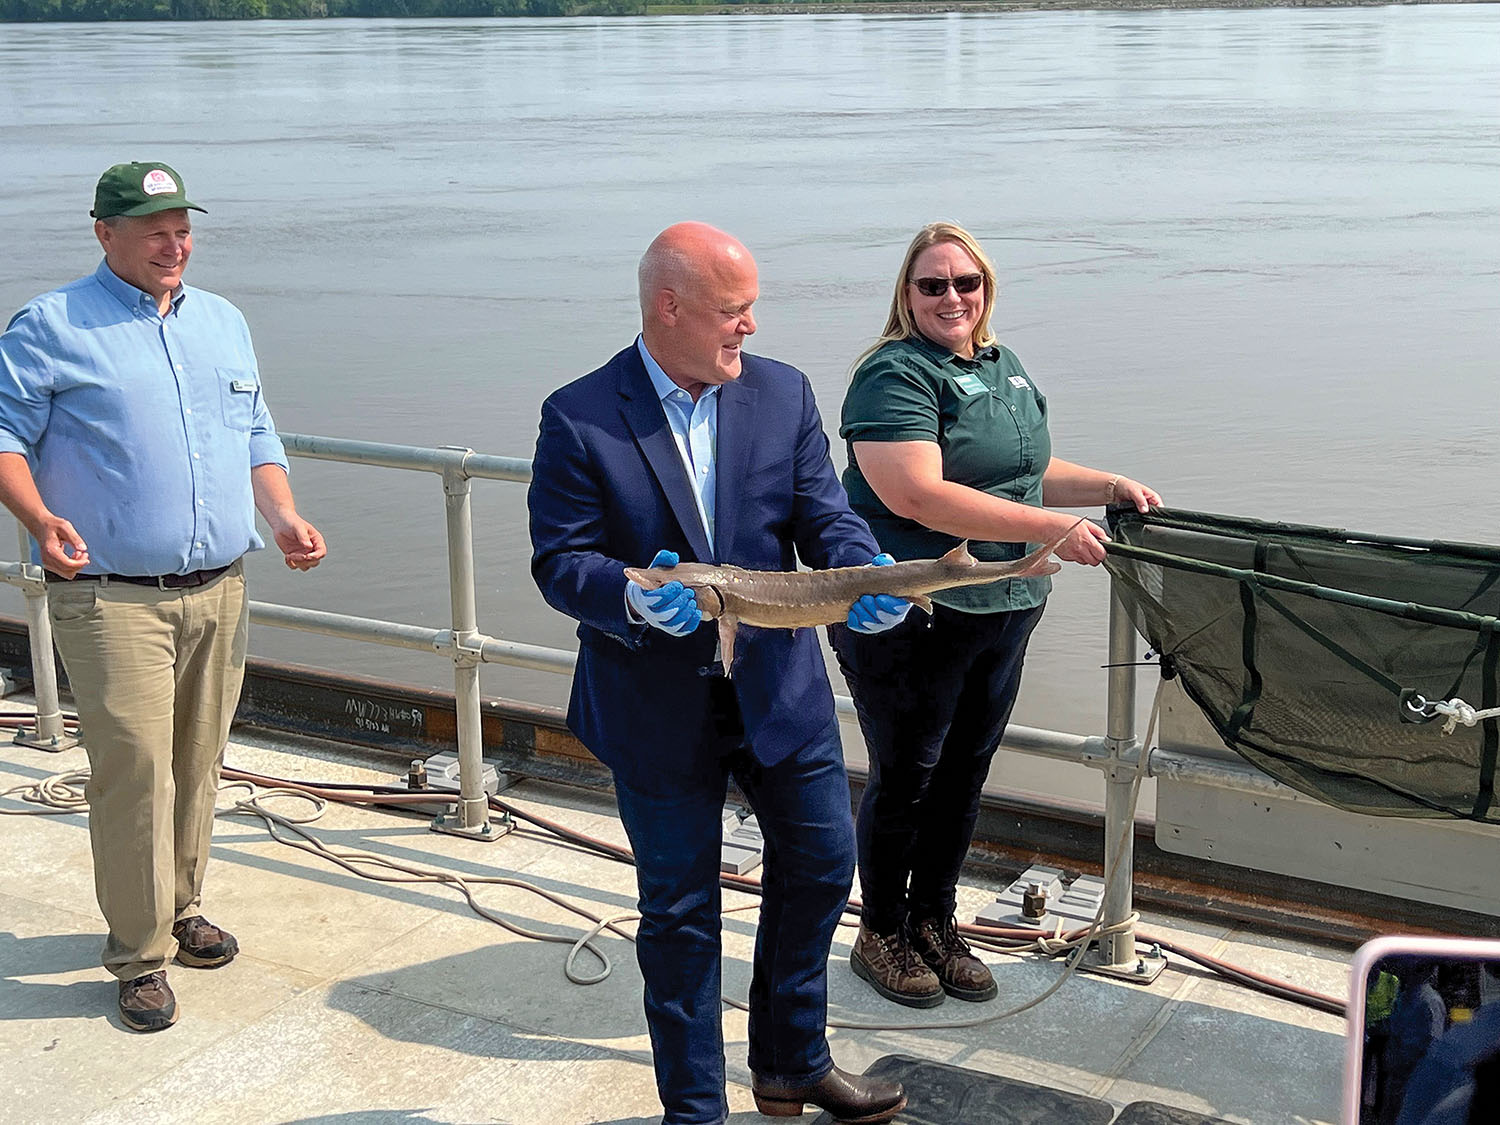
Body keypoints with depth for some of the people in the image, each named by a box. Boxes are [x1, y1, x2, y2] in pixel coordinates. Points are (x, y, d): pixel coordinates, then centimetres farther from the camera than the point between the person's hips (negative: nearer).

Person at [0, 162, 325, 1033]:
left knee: (198, 763, 11)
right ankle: (141, 953, 3)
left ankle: (181, 908, 29)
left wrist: (286, 519, 7)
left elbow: (255, 437, 22)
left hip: (220, 593, 5)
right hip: (112, 600, -5)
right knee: (135, 767, -8)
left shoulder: (225, 324, 16)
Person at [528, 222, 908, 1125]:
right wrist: (631, 598, -33)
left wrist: (868, 577, -25)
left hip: (781, 687, 4)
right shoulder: (580, 418, -12)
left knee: (822, 863, 17)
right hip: (657, 710, -4)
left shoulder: (783, 393, -1)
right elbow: (560, 559, -13)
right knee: (680, 912, 11)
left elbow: (825, 516, -3)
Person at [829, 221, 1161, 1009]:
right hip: (906, 620, -7)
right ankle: (881, 936, 24)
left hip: (1002, 615, 8)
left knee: (963, 776, 16)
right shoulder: (895, 375, -14)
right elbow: (916, 495, -26)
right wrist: (1048, 529, -26)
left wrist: (1109, 487, 10)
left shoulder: (1006, 369, 13)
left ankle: (934, 924, 32)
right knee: (904, 780, 6)